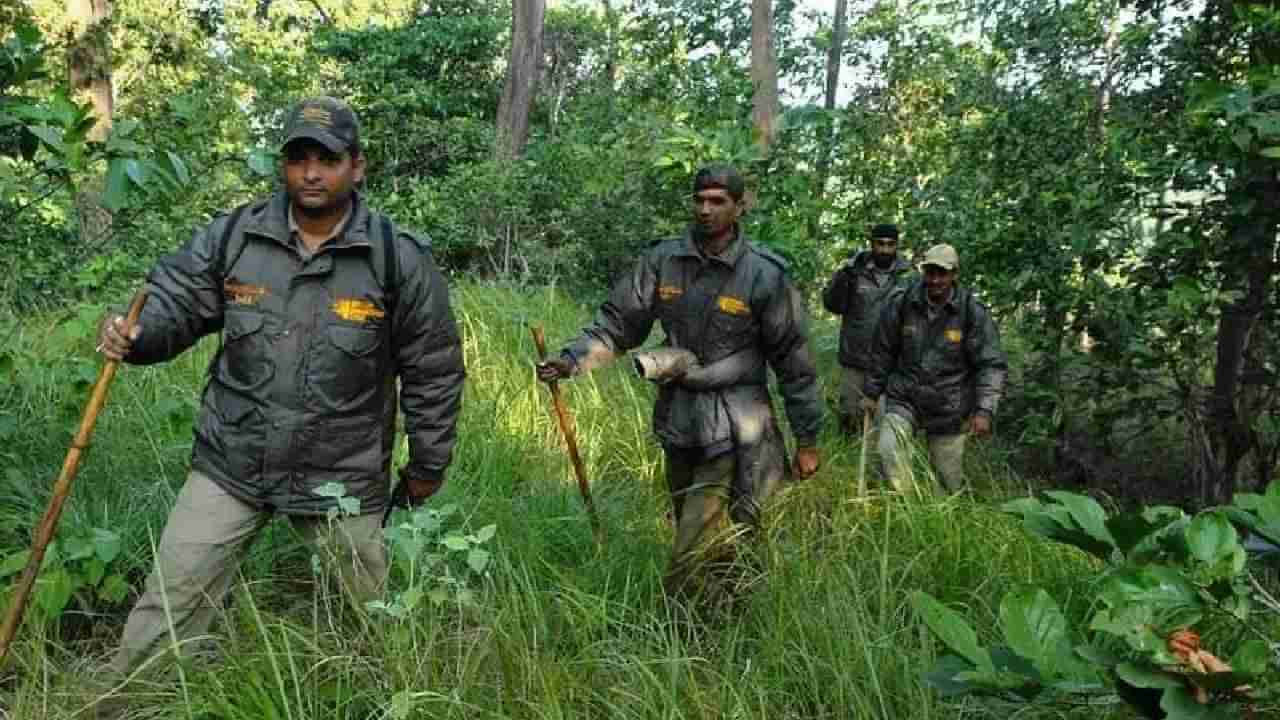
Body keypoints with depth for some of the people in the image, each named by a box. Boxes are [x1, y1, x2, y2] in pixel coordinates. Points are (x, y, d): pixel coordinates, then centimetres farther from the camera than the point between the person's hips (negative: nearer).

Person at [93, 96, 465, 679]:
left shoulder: (400, 260, -10)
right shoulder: (232, 236, -3)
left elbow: (433, 372, -3)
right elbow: (173, 298, 3)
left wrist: (426, 467, 3)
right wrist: (134, 336, -21)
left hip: (343, 480, -1)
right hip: (230, 466, 2)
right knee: (166, 606, 8)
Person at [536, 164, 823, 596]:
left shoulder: (764, 275, -10)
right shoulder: (662, 261, 0)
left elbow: (793, 362, -5)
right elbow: (618, 323, 2)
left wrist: (807, 439, -2)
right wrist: (571, 360, -16)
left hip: (730, 431, -5)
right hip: (676, 420, 5)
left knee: (690, 556, -10)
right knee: (690, 529, 19)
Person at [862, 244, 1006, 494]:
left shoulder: (973, 313, -10)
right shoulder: (901, 304, -6)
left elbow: (992, 365, -9)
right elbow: (882, 352, 7)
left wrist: (984, 410, -20)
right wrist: (871, 393, 12)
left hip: (949, 409, -1)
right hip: (904, 399, 1)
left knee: (949, 481, 8)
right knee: (889, 448, -24)